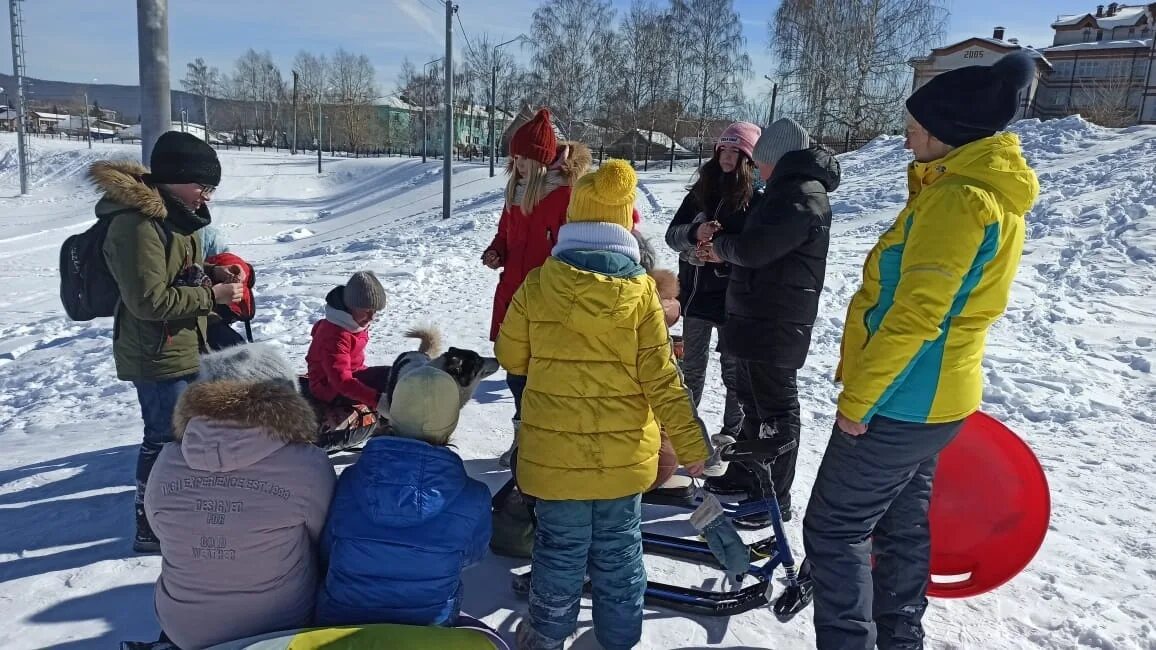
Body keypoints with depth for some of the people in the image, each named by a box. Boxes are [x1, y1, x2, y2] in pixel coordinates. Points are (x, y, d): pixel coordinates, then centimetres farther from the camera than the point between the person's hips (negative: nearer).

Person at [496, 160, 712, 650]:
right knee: (617, 550, 19)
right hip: (623, 452, 1)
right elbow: (661, 377, -9)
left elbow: (511, 357, 3)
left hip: (555, 450, -1)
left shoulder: (538, 284, -9)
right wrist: (692, 445, -1)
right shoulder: (640, 288, -9)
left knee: (560, 549, 16)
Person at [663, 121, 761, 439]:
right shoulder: (701, 190, 6)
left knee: (734, 369, 8)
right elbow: (672, 234, 0)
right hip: (696, 291, 5)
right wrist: (695, 232, -19)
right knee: (692, 365, 18)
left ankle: (732, 432, 23)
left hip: (732, 297, -5)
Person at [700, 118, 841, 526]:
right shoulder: (789, 190, 16)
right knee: (752, 400, 20)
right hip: (758, 317, 11)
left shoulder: (802, 196, -18)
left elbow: (755, 248, -26)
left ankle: (774, 499, 9)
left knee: (776, 410, -1)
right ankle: (746, 475, 35)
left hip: (776, 325, -11)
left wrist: (721, 247, -6)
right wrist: (723, 251, 3)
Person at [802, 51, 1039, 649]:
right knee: (902, 524, 20)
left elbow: (913, 316, -26)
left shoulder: (958, 198, -22)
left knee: (833, 530, 0)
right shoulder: (988, 191, 11)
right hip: (932, 399, 10)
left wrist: (857, 399, -20)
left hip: (897, 403, -10)